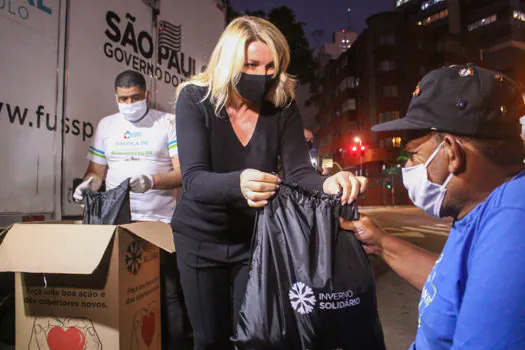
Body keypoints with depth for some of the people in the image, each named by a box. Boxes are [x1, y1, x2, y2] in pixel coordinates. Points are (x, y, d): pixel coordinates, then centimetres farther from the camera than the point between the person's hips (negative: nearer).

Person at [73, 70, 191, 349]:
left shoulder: (169, 123, 2)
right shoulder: (106, 125, 14)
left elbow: (183, 173, -6)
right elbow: (96, 172, 17)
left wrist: (152, 181, -22)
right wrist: (87, 184, -5)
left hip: (160, 221, -3)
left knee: (168, 293, -1)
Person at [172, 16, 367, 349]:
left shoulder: (282, 106, -11)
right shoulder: (195, 98, -17)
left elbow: (298, 172, -17)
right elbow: (194, 180, -28)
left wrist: (327, 183, -40)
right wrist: (238, 183, -50)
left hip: (257, 236, 2)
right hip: (201, 237, -1)